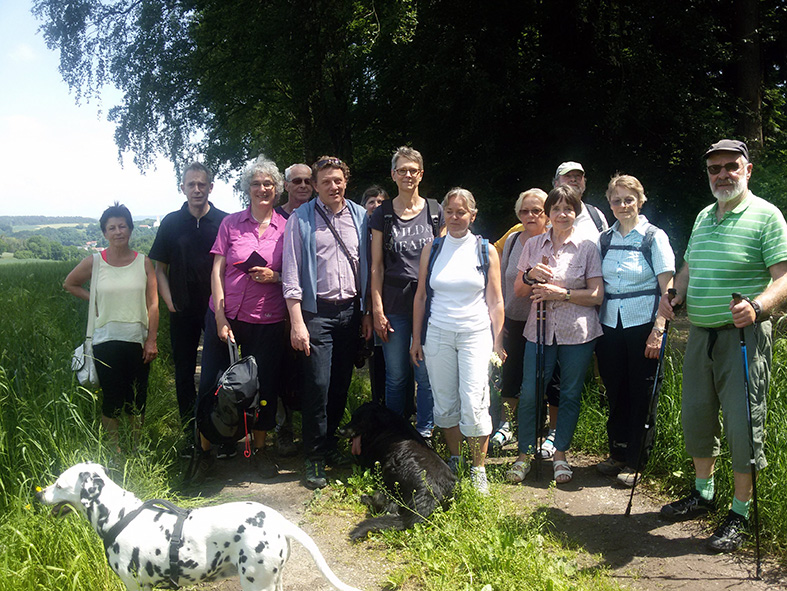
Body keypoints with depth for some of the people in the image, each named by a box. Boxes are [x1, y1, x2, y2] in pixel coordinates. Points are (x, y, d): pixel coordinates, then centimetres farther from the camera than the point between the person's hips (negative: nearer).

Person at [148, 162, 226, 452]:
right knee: (184, 373, 7)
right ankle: (191, 435, 18)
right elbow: (159, 268, 9)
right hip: (183, 310, 2)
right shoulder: (172, 223, 4)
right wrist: (169, 301, -1)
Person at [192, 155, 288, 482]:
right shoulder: (231, 223, 2)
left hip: (267, 321, 0)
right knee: (212, 383, 4)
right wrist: (221, 318, -7)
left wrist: (275, 277, -12)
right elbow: (217, 271, 0)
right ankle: (204, 451, 20)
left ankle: (259, 448, 27)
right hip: (226, 316, 0)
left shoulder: (285, 228, 3)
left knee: (264, 385, 7)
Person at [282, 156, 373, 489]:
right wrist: (297, 321, -12)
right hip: (317, 312, -4)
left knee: (341, 383, 11)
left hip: (350, 310, 4)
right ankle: (314, 457, 7)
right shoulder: (301, 219, -3)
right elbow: (291, 273, -6)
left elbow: (366, 266, 12)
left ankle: (329, 441, 28)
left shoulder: (359, 216, 9)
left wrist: (367, 312, 9)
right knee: (317, 384, -6)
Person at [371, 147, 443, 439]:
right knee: (396, 376, 6)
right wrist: (377, 310, -3)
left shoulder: (435, 212, 6)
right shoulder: (382, 214, 6)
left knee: (426, 374, 3)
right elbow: (376, 266, 4)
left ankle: (425, 432, 17)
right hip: (394, 305, 0)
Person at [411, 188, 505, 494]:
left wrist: (498, 342, 0)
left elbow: (495, 302, 5)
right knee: (445, 403, 7)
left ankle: (478, 470, 6)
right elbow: (420, 297, 11)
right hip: (438, 336, 2)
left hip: (476, 334, -2)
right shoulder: (431, 250, 7)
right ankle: (454, 460, 25)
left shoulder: (486, 251, 3)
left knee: (474, 404, -8)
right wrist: (416, 339, 8)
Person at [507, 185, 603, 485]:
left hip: (577, 333, -1)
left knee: (570, 394, 7)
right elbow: (519, 291, 9)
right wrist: (531, 276, -12)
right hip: (540, 331, 1)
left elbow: (596, 295, -4)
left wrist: (562, 293, -17)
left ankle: (560, 454, 23)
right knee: (530, 392, -1)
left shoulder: (587, 246, 0)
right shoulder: (533, 245, 7)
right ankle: (525, 454, 15)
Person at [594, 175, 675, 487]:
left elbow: (667, 289, -8)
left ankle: (636, 462, 14)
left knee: (641, 394, 2)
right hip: (610, 324, 4)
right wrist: (595, 326, 5)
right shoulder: (605, 239, 9)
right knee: (615, 391, 9)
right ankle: (617, 454, 23)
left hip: (642, 324, -4)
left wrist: (658, 330, -16)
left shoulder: (654, 237, -4)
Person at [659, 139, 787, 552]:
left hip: (744, 336, -7)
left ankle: (740, 514, 11)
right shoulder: (703, 217, 15)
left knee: (742, 423, -3)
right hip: (700, 333, 7)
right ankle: (703, 495, 32)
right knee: (696, 415, 14)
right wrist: (674, 296, 4)